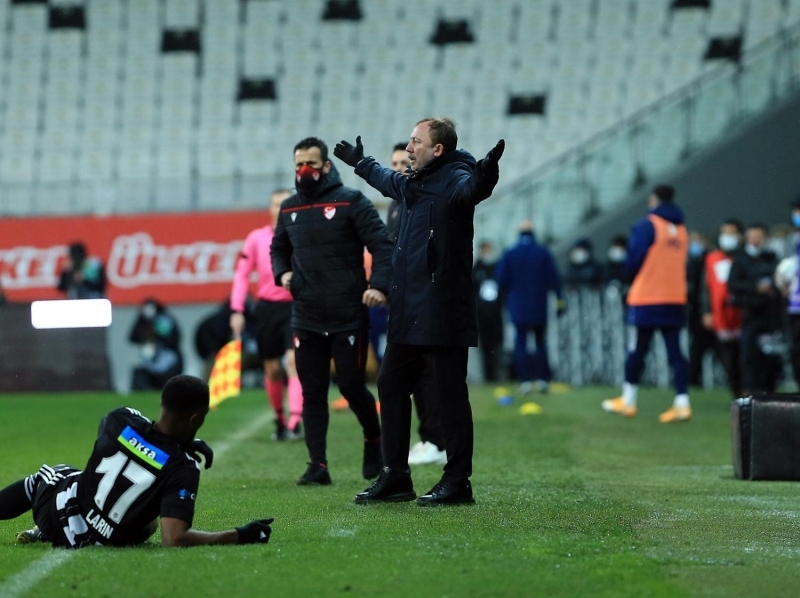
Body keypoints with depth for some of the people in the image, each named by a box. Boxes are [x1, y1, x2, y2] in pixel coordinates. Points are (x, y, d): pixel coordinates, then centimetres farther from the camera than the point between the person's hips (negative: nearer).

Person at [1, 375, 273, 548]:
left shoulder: (120, 419, -17)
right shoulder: (182, 469, -27)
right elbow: (173, 539, -33)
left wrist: (184, 444, 10)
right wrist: (239, 535, -26)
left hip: (59, 507, 2)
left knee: (48, 473, 35)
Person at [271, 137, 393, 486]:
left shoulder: (351, 202, -4)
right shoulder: (289, 209, 11)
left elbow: (381, 245, -9)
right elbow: (278, 248, 26)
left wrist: (378, 285, -24)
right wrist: (282, 273, 5)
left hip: (348, 317, -4)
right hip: (306, 319, 4)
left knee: (352, 388, 0)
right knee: (312, 394, 2)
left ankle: (374, 441, 27)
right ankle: (318, 466, 3)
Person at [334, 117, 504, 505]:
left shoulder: (455, 181, -11)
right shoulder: (412, 184, 17)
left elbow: (471, 188, -35)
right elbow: (388, 181, 40)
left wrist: (484, 177, -58)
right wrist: (360, 162, 57)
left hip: (442, 314, -10)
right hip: (407, 313, 10)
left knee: (450, 396, -4)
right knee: (390, 385, 13)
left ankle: (457, 482, 1)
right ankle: (396, 476, 21)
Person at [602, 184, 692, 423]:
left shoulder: (646, 226, -8)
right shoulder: (682, 229, 9)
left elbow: (633, 263, -10)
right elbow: (681, 262, 15)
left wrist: (633, 278, 11)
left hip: (646, 299, -5)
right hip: (676, 301, 5)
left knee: (636, 351, 6)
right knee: (674, 351, 2)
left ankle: (628, 401, 15)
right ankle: (682, 402, -8)